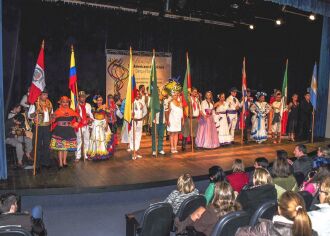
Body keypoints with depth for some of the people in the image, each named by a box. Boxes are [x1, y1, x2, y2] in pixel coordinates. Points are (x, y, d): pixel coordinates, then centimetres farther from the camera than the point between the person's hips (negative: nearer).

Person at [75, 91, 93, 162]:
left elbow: (90, 114, 11)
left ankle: (86, 155, 21)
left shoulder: (88, 105, 9)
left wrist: (91, 119, -8)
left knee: (86, 140, 10)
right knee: (78, 141, 2)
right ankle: (78, 156, 11)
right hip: (79, 125, -4)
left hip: (86, 126, 4)